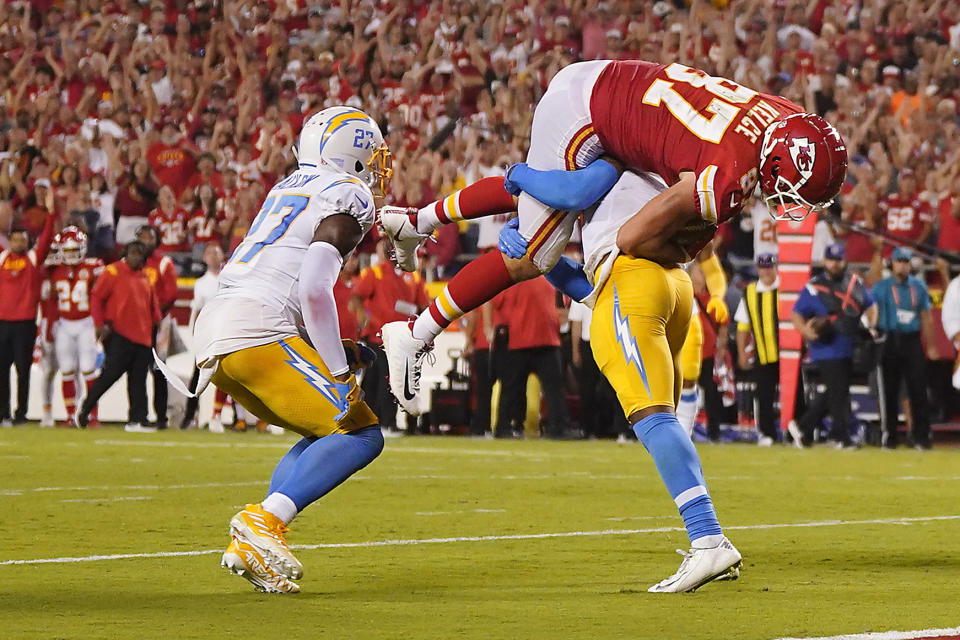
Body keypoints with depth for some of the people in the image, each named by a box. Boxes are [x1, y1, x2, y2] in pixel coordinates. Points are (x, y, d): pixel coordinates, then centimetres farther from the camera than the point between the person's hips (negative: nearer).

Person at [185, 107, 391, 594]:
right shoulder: (347, 194, -1)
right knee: (360, 435, -5)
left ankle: (250, 544, 5)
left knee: (328, 434, 18)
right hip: (258, 332, -9)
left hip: (212, 332, 9)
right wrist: (337, 367, -6)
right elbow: (315, 289, -14)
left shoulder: (290, 189, 25)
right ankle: (265, 520, -21)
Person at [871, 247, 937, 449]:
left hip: (912, 341, 2)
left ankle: (921, 436, -1)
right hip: (890, 341, -1)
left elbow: (926, 317, 14)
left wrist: (931, 346, 13)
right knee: (889, 391, 1)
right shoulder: (882, 287, 4)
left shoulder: (918, 286, 11)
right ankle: (889, 435, 9)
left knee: (918, 390, -4)